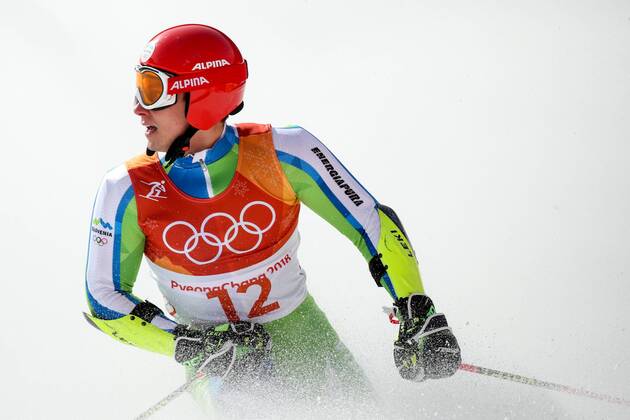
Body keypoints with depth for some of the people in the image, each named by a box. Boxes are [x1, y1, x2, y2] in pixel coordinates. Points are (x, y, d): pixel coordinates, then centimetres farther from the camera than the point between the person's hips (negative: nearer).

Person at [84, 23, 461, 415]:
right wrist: (194, 346, -20)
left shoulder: (282, 154, -21)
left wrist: (418, 314, -22)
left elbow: (375, 223, -12)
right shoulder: (130, 192, -18)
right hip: (206, 338, -1)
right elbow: (104, 300, -9)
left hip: (296, 327, 1)